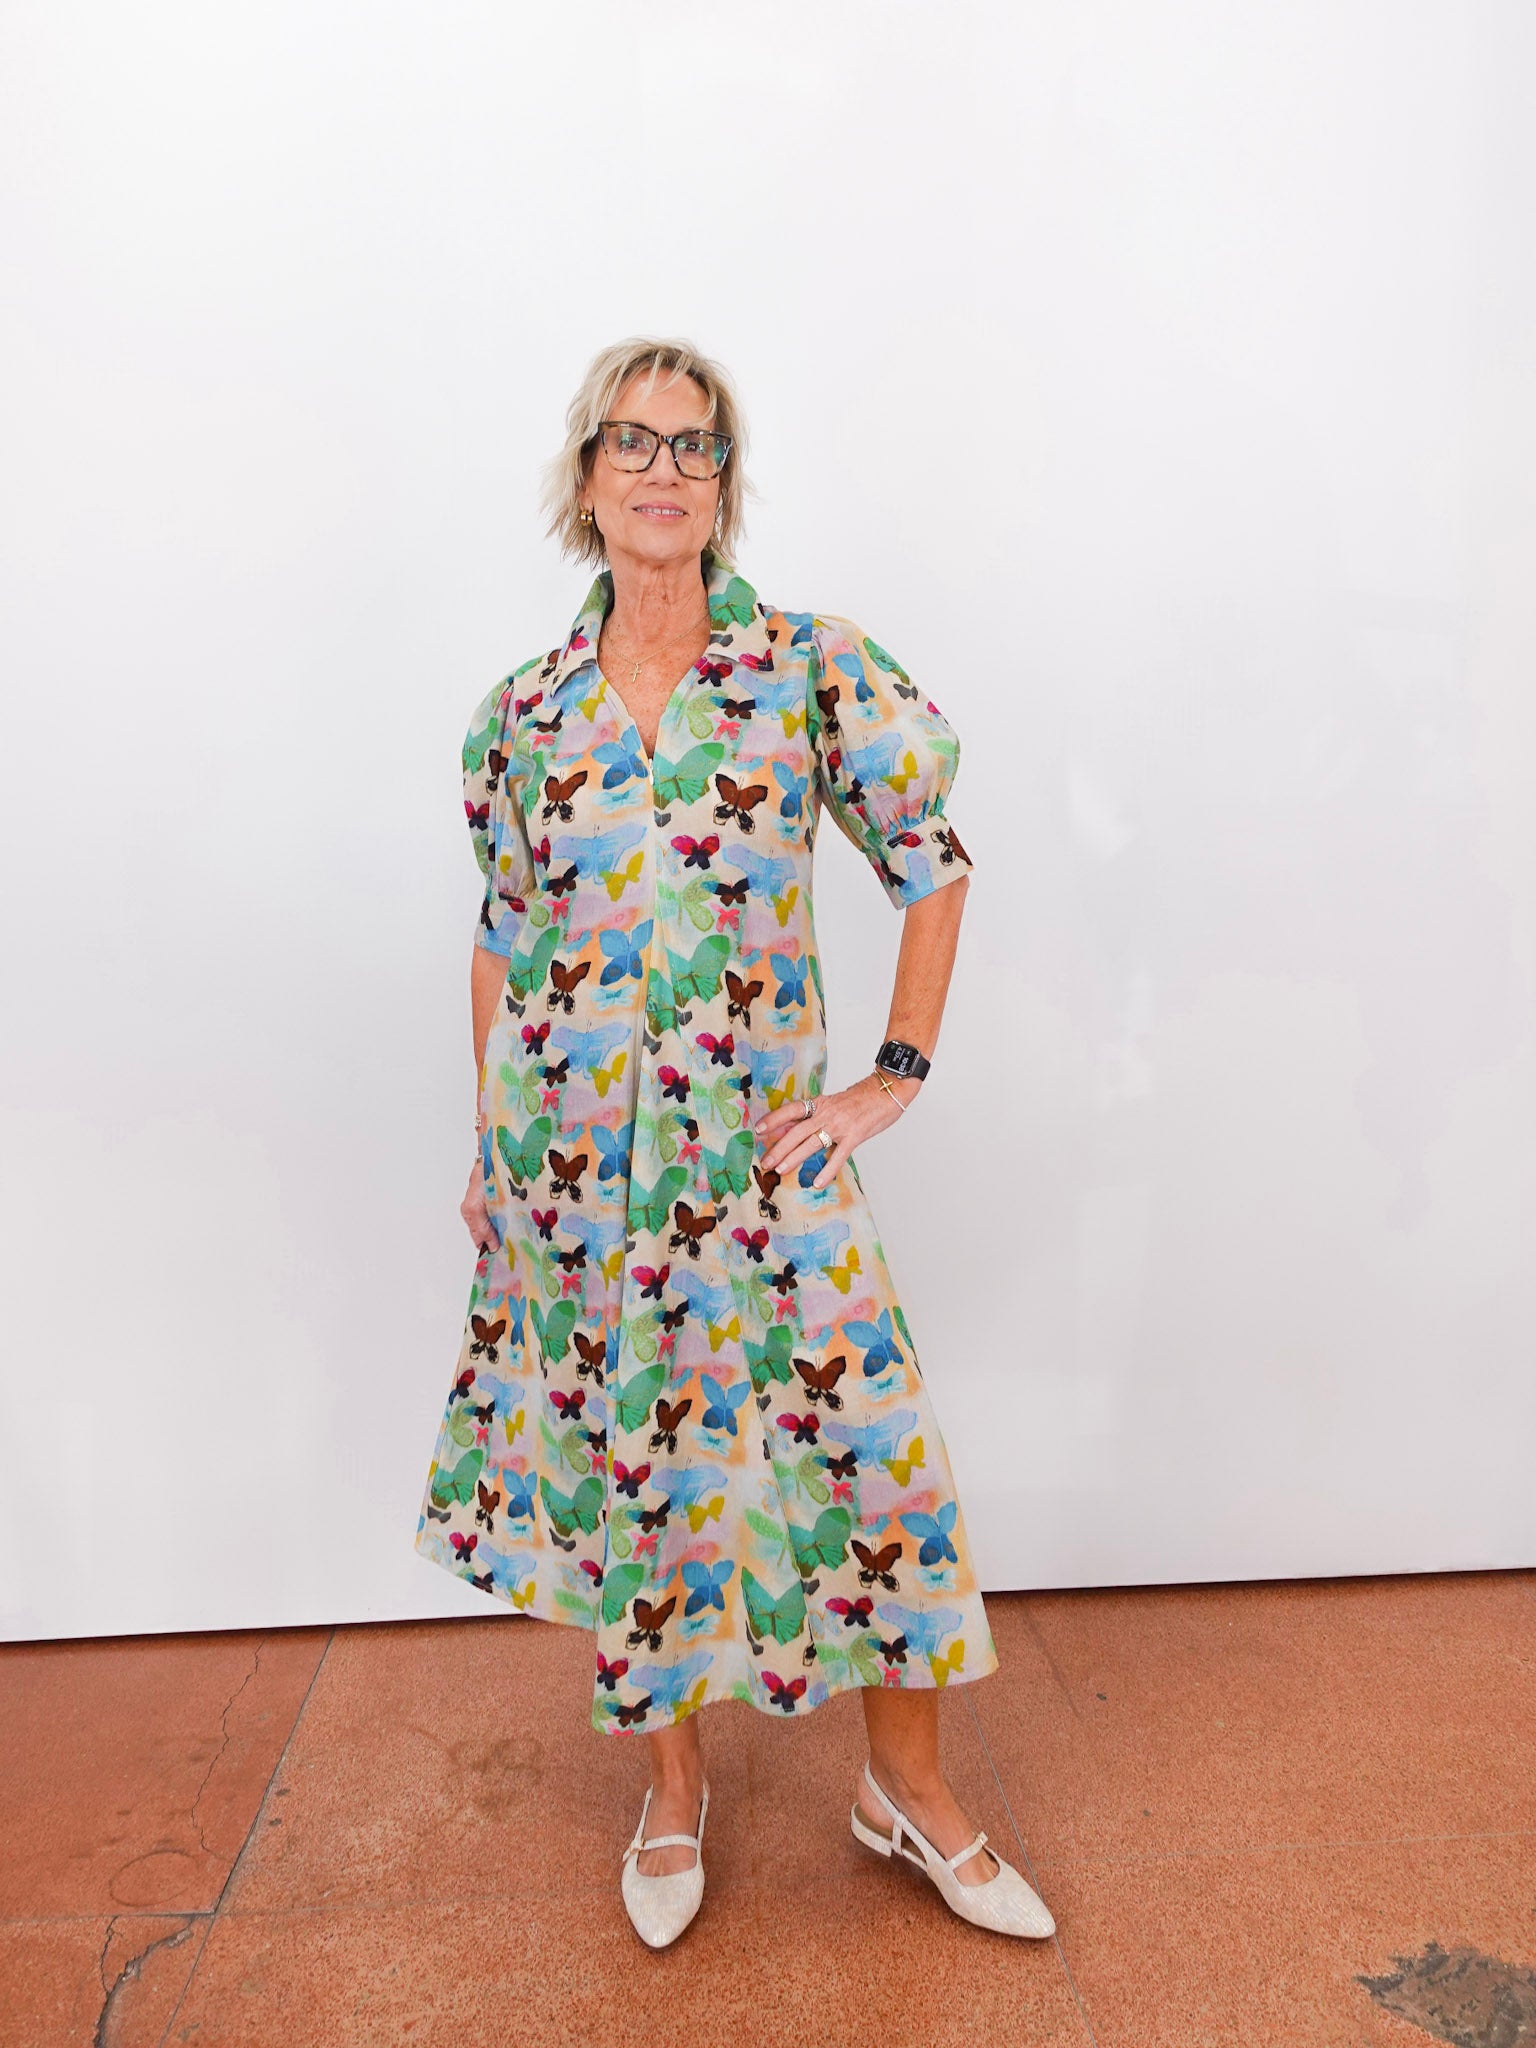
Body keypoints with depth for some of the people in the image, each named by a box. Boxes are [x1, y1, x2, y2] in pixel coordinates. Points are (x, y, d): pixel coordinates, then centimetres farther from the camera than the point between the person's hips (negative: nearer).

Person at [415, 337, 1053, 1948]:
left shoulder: (815, 667, -3)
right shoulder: (524, 713, 4)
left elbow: (934, 861, 3)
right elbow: (502, 937, 11)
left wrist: (900, 1070, -2)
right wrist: (486, 1140, 11)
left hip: (759, 1148, -1)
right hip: (572, 1165, 2)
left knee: (864, 1448, 3)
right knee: (624, 1465, 13)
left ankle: (909, 1788, 31)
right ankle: (673, 1785, 38)